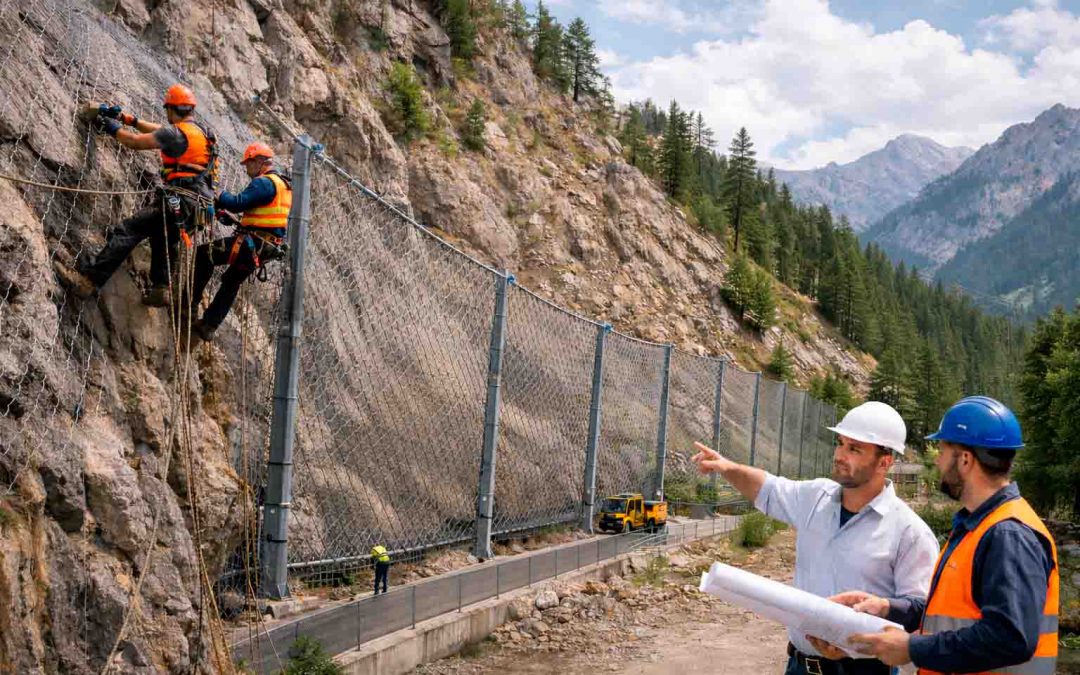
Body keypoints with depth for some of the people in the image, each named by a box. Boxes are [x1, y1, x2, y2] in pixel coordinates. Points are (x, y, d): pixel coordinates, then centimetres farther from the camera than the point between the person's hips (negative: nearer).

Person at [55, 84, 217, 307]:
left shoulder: (177, 132, -9)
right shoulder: (201, 131, 19)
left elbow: (136, 142, -5)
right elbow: (160, 131, 32)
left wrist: (112, 128, 12)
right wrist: (128, 119, 34)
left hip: (181, 202, -9)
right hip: (200, 205, 9)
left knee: (127, 231, -13)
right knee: (162, 236, 32)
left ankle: (89, 280, -20)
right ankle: (160, 288, 22)